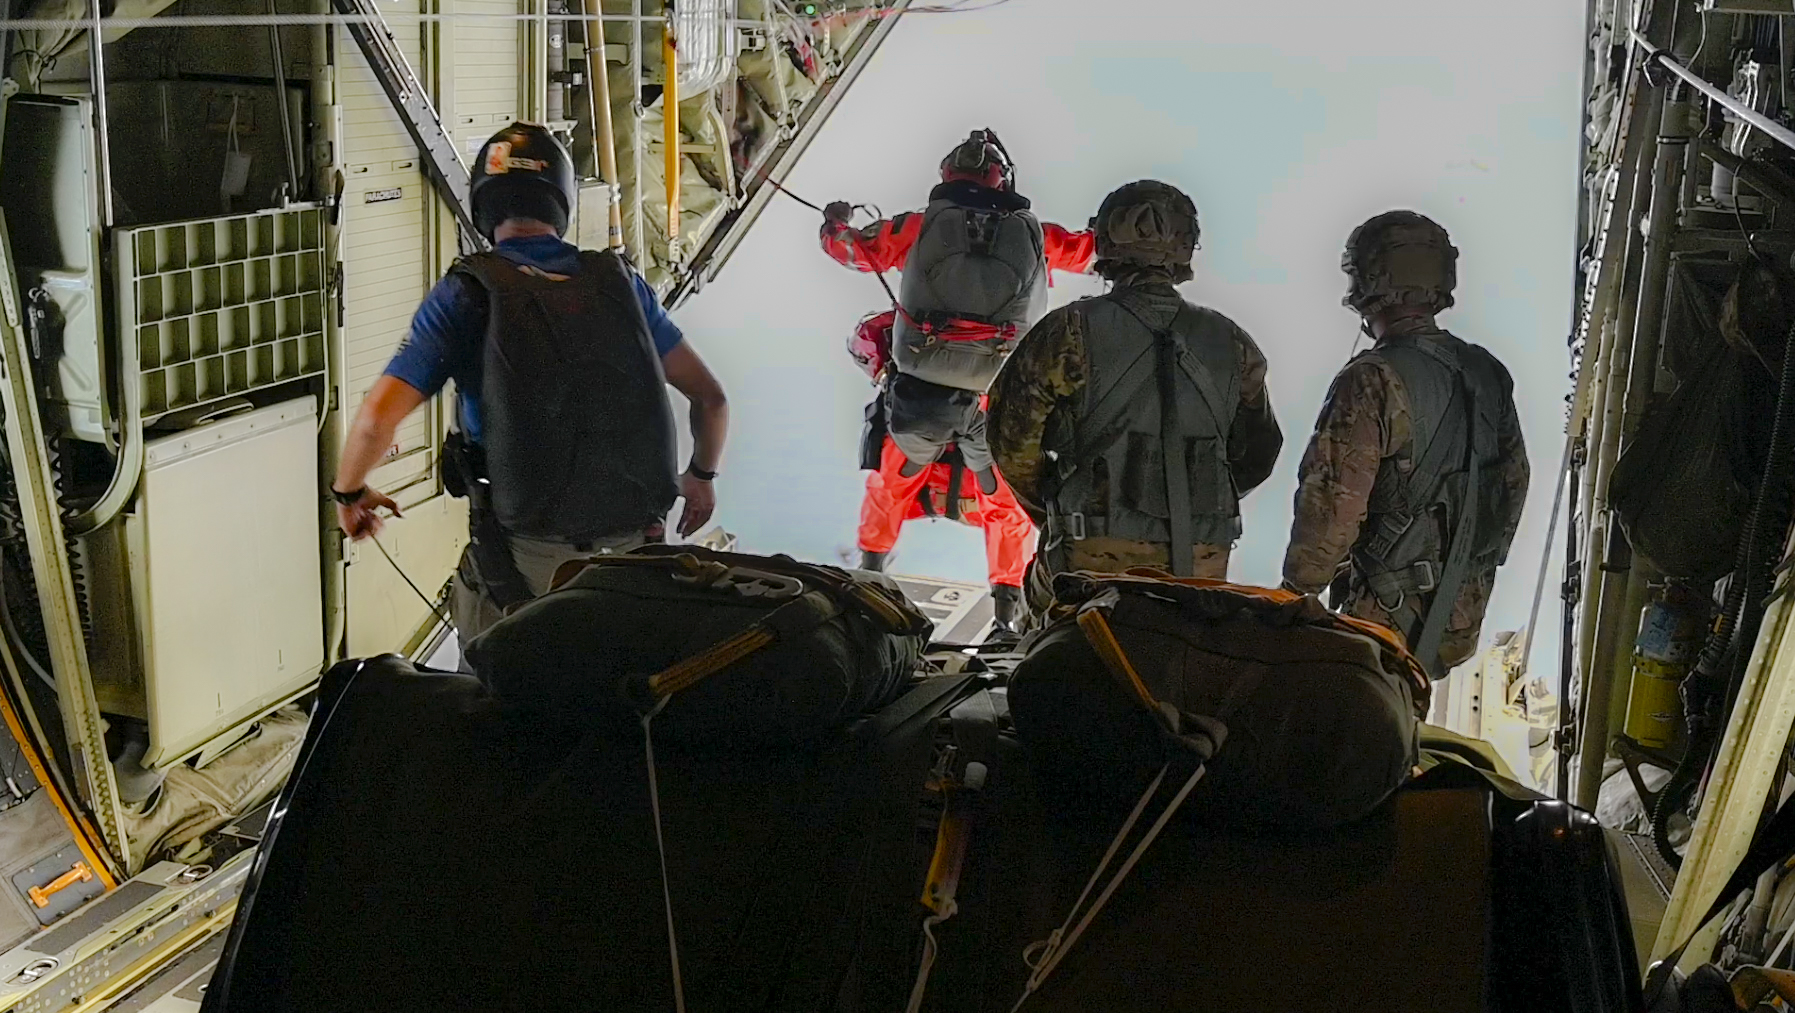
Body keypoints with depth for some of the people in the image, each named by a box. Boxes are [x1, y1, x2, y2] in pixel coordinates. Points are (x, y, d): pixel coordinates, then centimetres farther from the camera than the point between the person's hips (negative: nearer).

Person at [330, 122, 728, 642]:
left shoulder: (467, 293, -5)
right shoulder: (620, 282, 5)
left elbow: (376, 419, -11)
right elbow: (710, 396, 8)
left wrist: (349, 492, 9)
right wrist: (702, 474, 27)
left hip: (529, 557, -3)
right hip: (633, 545, 3)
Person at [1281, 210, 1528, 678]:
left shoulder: (1372, 382, -20)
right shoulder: (1488, 374, 5)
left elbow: (1333, 506, -22)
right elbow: (1515, 482, 15)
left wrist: (1297, 591, -8)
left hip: (1390, 614, -7)